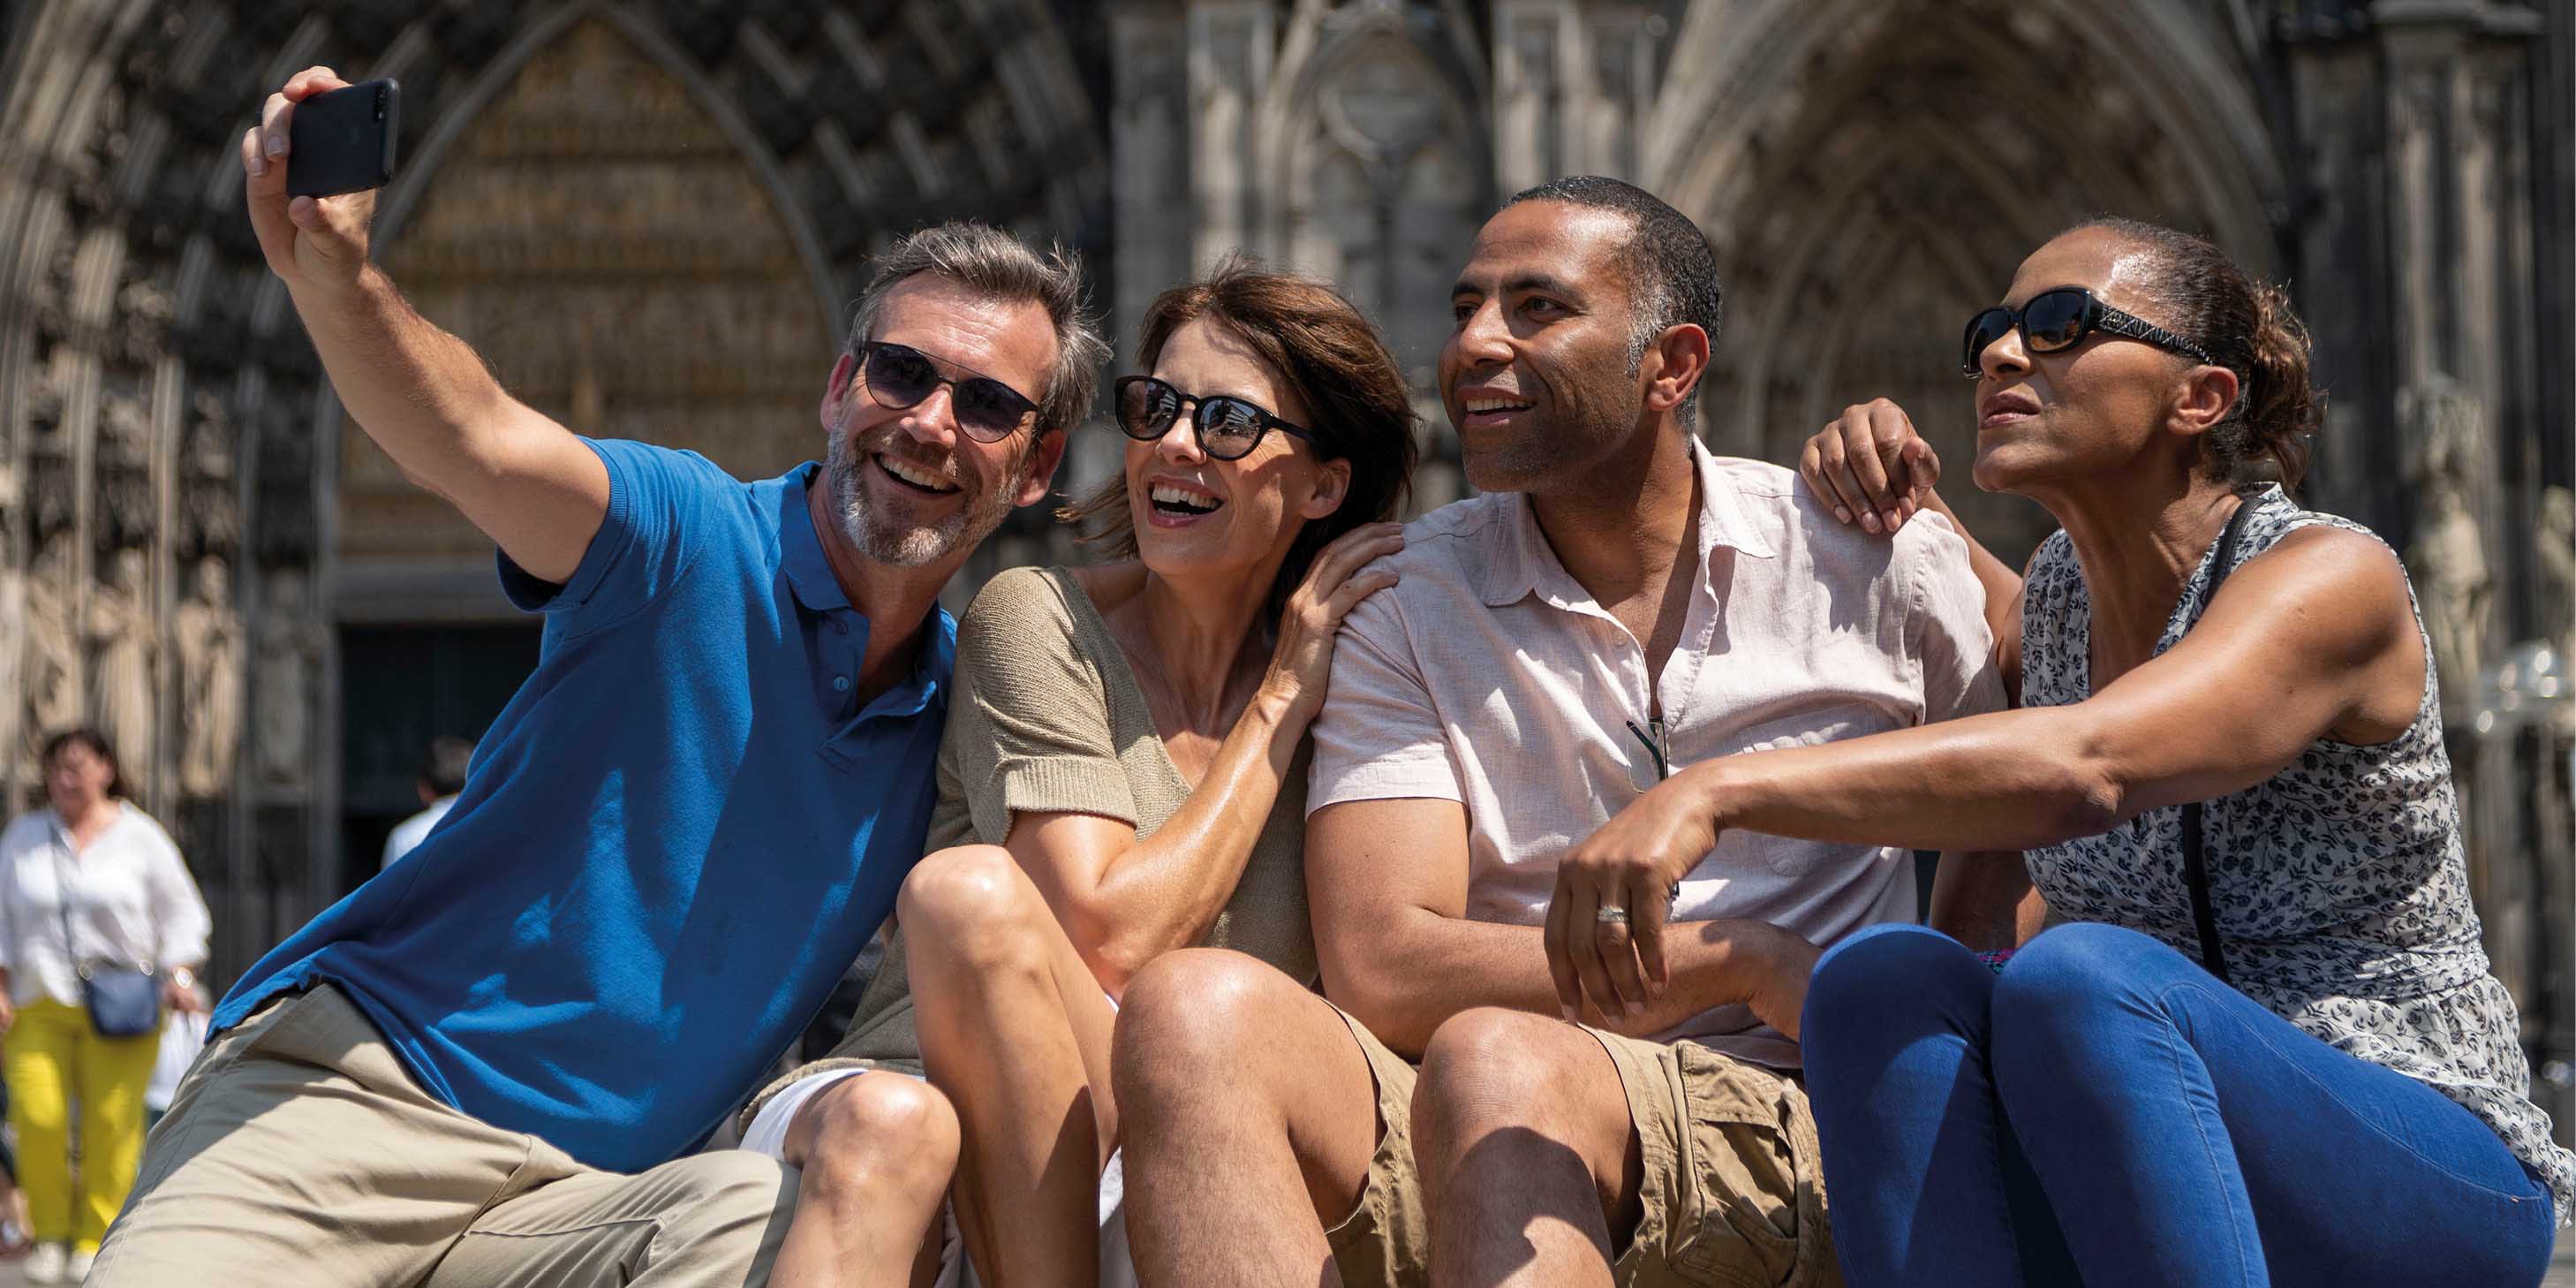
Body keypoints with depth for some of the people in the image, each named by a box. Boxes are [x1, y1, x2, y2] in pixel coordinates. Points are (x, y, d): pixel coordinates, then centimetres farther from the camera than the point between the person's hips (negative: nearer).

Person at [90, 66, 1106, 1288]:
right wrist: (333, 276, -46)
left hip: (598, 1188, 4)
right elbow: (475, 441, -27)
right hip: (355, 1079, -3)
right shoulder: (690, 537, -7)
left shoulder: (965, 705, 10)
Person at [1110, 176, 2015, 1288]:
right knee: (1198, 1009, -28)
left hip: (1787, 1140, -2)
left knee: (1494, 1059, -36)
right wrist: (1745, 962, -9)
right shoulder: (1404, 599, 8)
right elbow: (1383, 968, -4)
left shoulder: (1877, 562, 7)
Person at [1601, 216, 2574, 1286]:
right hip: (2152, 1199, 6)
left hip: (2431, 1191, -6)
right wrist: (1905, 508, 14)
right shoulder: (2061, 587, 10)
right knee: (1883, 981, -24)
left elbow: (2081, 768, -33)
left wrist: (1716, 791, -42)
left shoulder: (2333, 580, -13)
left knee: (2081, 978, -35)